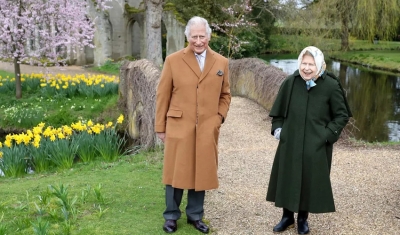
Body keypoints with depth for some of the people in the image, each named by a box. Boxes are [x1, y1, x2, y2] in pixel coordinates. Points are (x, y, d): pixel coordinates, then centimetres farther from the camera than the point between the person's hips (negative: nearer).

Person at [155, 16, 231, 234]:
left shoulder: (221, 62, 5)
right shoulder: (173, 60, -2)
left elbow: (225, 95, 14)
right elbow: (162, 96, 1)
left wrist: (219, 118, 1)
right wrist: (161, 126, 1)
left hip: (208, 130, 2)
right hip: (179, 127, -2)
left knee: (202, 173, 10)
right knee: (176, 173, 7)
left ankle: (195, 215, 27)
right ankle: (171, 215, 24)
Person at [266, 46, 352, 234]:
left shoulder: (331, 86, -12)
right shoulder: (290, 83, -5)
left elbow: (342, 115, -3)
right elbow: (278, 109, 9)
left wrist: (328, 135, -11)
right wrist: (277, 128, -1)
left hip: (317, 145, -2)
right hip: (290, 142, 2)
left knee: (310, 180, 8)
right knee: (287, 178, 10)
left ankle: (303, 218, 28)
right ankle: (287, 216, 29)